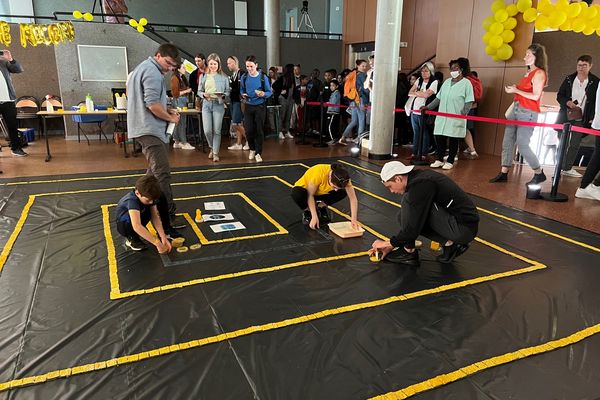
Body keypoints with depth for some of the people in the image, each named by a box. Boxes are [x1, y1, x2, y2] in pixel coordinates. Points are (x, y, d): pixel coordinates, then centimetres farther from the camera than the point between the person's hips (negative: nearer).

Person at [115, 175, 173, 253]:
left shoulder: (149, 196, -19)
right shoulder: (132, 200, -38)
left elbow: (155, 217, -18)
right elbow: (136, 226, -50)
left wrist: (163, 237, -28)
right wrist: (158, 243, -50)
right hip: (124, 226, -6)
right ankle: (132, 239, -11)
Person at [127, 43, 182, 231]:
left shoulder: (143, 67, 22)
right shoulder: (153, 72, -13)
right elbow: (152, 104, -23)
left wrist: (166, 110, 13)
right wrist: (170, 117, -7)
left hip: (145, 129, 11)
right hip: (149, 129, -11)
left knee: (155, 171, 21)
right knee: (162, 173, -15)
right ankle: (168, 215, -16)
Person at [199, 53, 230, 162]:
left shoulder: (224, 77, 4)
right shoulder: (203, 76, 9)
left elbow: (227, 91, 5)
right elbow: (199, 91, 11)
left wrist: (223, 95, -16)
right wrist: (204, 94, -10)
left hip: (219, 104, -1)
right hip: (206, 104, 2)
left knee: (217, 130, -2)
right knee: (207, 130, -4)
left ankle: (215, 153, 9)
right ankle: (212, 148, 24)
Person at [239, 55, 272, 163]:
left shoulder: (263, 77, -7)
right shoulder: (244, 77, 0)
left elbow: (269, 92, -4)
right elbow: (241, 90, 13)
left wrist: (263, 94, -25)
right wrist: (243, 95, -9)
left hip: (260, 106, -2)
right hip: (248, 106, 2)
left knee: (259, 130, 0)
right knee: (248, 130, 3)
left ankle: (258, 153, 10)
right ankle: (252, 149, 28)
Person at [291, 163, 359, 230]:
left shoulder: (343, 178, -27)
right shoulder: (318, 173, -39)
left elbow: (353, 198, -26)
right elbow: (310, 195, -30)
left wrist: (354, 219, -35)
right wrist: (314, 217, -35)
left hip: (321, 193, 3)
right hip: (306, 189, -3)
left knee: (343, 192, -22)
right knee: (298, 195, -39)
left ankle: (321, 207, 1)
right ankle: (307, 211, -6)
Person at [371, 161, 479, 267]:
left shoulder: (420, 185, -20)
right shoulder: (419, 176, 9)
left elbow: (413, 227, -20)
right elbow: (414, 223, 16)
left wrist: (390, 243, -4)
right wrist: (392, 245, 16)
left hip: (463, 228, -10)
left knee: (408, 203, -17)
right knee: (404, 218, 12)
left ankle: (408, 252, -5)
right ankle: (449, 243, 8)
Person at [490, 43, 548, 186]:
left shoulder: (539, 73, -9)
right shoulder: (529, 72, 17)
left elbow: (535, 96, -16)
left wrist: (516, 90, -13)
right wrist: (513, 88, 9)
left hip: (528, 112, -9)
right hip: (516, 109, 9)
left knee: (522, 145, -7)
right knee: (507, 141, 5)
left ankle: (539, 174, 10)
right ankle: (504, 173, 10)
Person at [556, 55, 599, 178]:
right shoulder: (569, 79, 3)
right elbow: (559, 96, 8)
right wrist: (567, 102, -12)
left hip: (581, 119, -1)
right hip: (565, 117, 1)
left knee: (575, 144, 3)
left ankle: (567, 168, 10)